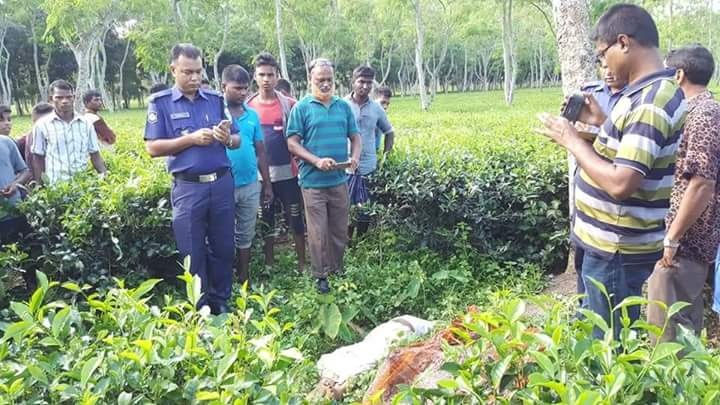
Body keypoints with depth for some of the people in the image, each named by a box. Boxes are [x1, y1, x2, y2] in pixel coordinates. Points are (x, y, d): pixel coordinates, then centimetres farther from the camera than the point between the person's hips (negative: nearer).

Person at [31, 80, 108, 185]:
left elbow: (94, 154, 10)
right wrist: (38, 187, 2)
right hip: (56, 185, -2)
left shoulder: (86, 123, 7)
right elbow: (38, 159, 6)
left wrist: (105, 176, -2)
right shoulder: (42, 125, 2)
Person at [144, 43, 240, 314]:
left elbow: (237, 141, 12)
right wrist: (191, 139, -15)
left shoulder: (215, 99, 9)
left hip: (222, 183, 3)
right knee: (193, 254, 7)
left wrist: (227, 138, -12)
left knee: (224, 249, 10)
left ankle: (221, 304, 25)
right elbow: (153, 148, -5)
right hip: (188, 187, -3)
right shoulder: (160, 102, 0)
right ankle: (199, 309, 21)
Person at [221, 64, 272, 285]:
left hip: (250, 185, 4)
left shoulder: (253, 115, 6)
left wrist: (267, 184, 11)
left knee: (245, 235, 15)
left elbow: (260, 152, 10)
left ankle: (244, 279, 28)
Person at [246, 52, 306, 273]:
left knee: (295, 218, 5)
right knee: (265, 221, 11)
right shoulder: (247, 106, 3)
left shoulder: (289, 104, -1)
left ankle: (302, 263, 16)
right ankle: (269, 264, 24)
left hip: (287, 173, -1)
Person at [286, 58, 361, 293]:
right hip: (314, 181, -4)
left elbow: (354, 136, 13)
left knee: (340, 230, 13)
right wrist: (317, 161, -19)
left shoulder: (344, 106, 9)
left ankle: (338, 271, 29)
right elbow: (292, 143, -6)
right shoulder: (301, 108, -3)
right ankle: (320, 276, 14)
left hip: (340, 180, 4)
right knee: (318, 233, 1)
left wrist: (355, 157, -8)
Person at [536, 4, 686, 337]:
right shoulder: (653, 90, 8)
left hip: (617, 251, -10)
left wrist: (572, 140, -18)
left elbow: (620, 183, -30)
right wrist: (601, 122, 8)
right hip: (611, 244, 10)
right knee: (600, 335, 23)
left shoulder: (650, 103, -24)